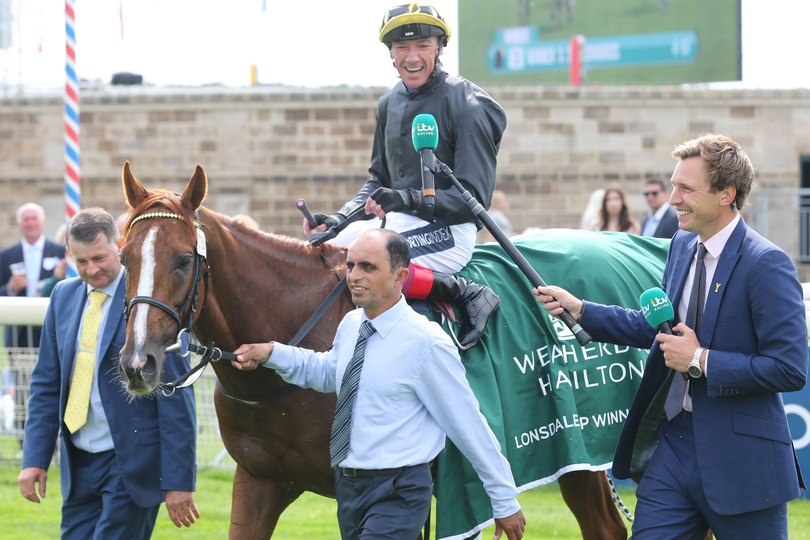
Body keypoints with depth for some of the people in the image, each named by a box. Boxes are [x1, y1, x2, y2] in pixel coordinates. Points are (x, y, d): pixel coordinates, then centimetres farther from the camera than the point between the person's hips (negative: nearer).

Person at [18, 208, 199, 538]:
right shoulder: (64, 296, 8)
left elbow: (176, 399, -12)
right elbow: (46, 384, 12)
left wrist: (179, 481, -14)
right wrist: (34, 458, 3)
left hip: (132, 460, -6)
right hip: (78, 462, 6)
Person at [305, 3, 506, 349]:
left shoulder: (467, 106, -11)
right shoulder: (391, 103, 12)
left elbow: (473, 197, -15)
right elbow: (378, 180, 21)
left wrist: (408, 199, -27)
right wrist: (339, 219, 4)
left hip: (447, 229, -9)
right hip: (396, 222, 9)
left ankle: (463, 293, -22)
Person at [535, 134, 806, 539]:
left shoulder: (766, 265, -16)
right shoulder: (683, 246, 9)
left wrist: (701, 361, -18)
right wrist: (579, 310, 14)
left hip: (740, 457, -7)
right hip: (672, 441, 7)